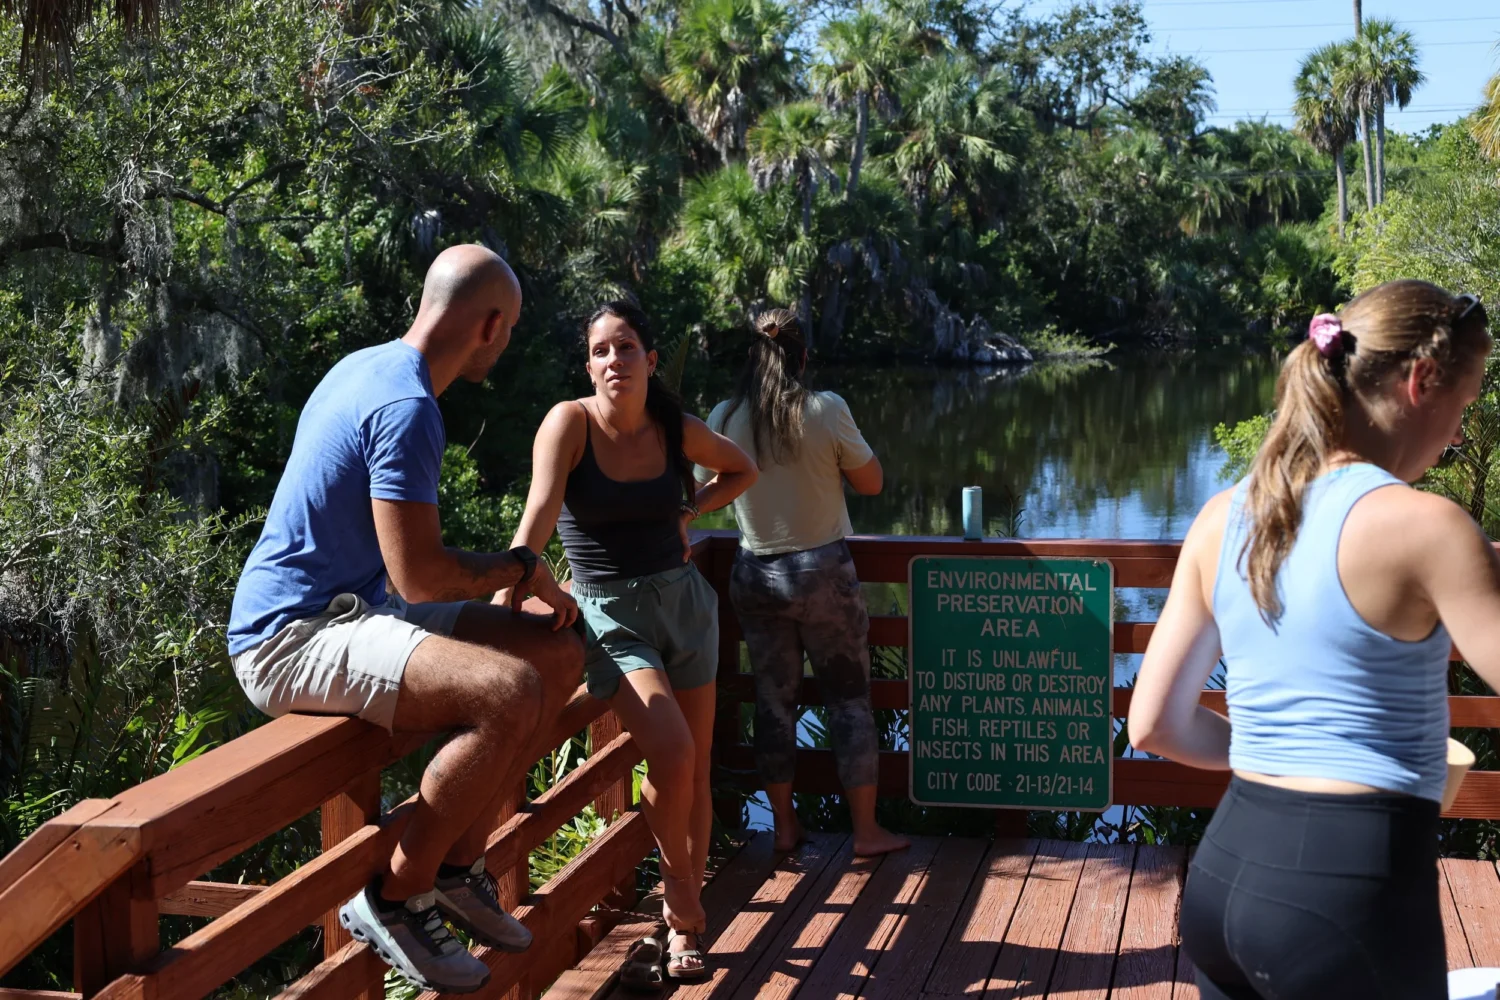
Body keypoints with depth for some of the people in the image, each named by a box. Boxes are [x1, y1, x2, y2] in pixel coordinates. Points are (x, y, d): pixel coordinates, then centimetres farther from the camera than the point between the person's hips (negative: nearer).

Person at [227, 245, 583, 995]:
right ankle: (395, 897, -13)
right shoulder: (407, 407, -19)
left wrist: (503, 570, 18)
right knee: (511, 692, -32)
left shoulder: (369, 368, 13)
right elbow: (420, 578, -24)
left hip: (350, 609, 11)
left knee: (559, 655, 6)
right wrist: (520, 569, -6)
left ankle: (457, 865, 11)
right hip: (291, 636, -11)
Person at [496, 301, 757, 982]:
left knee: (695, 773, 8)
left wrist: (689, 514, 4)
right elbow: (541, 509, -25)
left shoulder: (676, 432, -1)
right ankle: (679, 885, 5)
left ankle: (682, 923, 27)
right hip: (610, 614, -4)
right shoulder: (571, 421, -12)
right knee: (671, 753, -23)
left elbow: (741, 469, 19)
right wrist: (506, 597, -37)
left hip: (683, 601, 4)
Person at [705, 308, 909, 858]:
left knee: (773, 698, 14)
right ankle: (867, 829, 15)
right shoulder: (826, 410, -14)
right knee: (849, 698, 8)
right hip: (824, 572, -3)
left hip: (755, 575, 3)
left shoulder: (723, 419, -5)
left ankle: (784, 825, 22)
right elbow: (871, 482, -4)